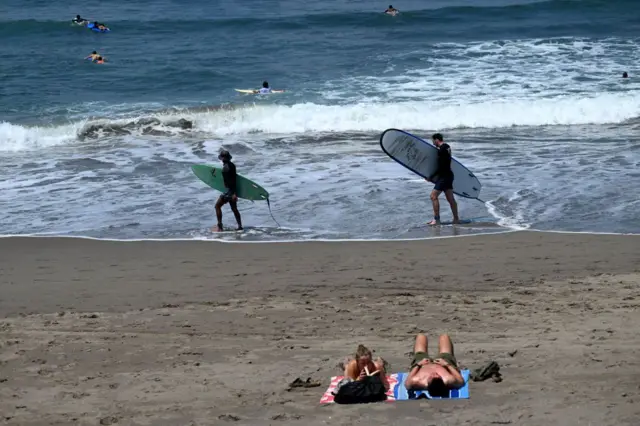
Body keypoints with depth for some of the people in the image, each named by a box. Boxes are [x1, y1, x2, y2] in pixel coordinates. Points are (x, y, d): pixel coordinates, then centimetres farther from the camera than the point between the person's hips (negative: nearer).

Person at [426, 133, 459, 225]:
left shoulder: (441, 150, -19)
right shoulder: (447, 147, 11)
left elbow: (441, 167, -21)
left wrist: (431, 177, -15)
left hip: (444, 176, -10)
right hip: (448, 175, 10)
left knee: (433, 196, -9)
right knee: (450, 198, 13)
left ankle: (436, 219, -10)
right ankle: (456, 219, 17)